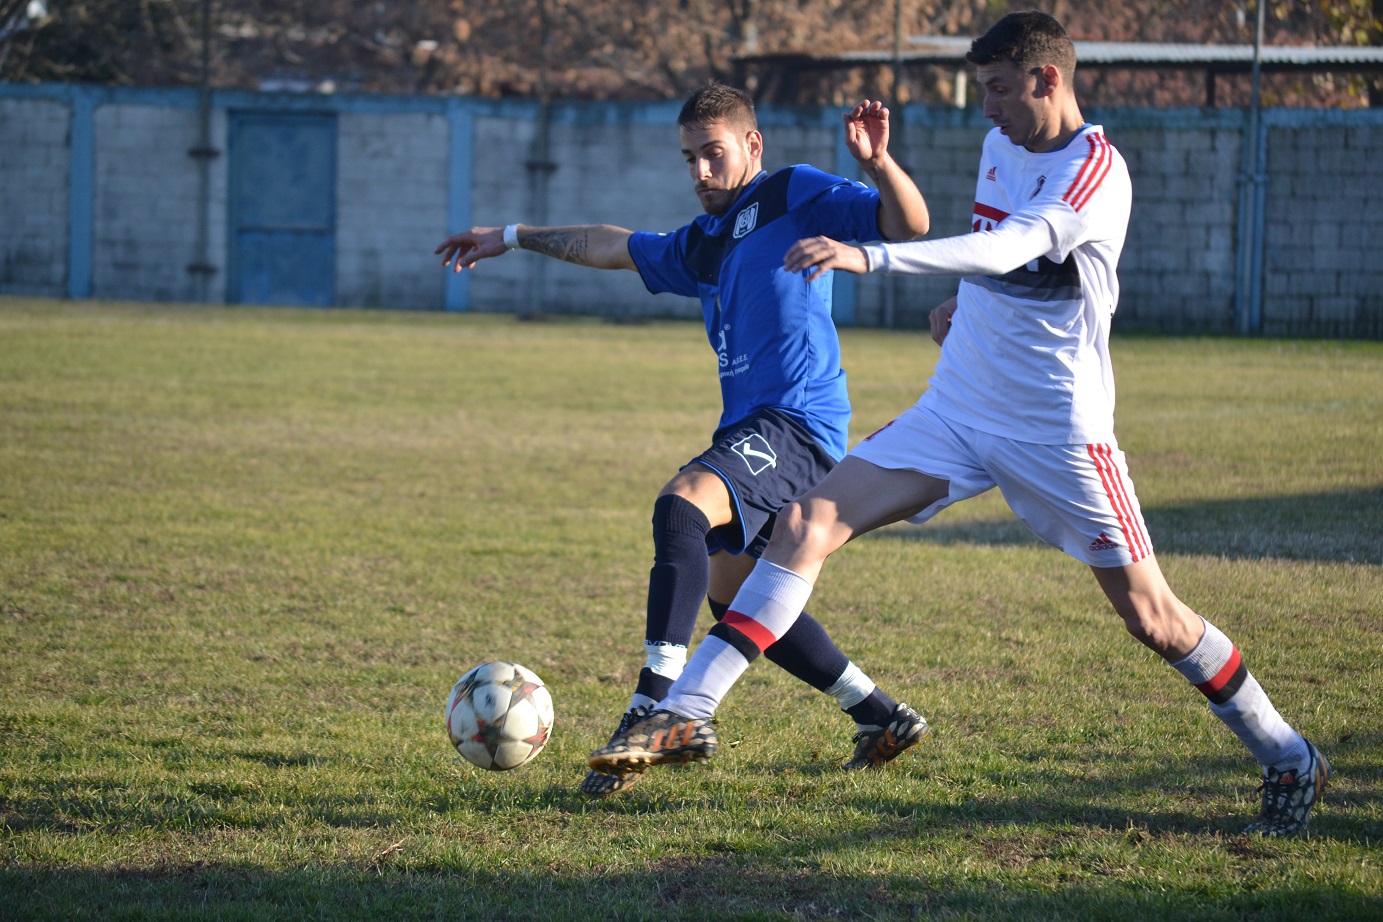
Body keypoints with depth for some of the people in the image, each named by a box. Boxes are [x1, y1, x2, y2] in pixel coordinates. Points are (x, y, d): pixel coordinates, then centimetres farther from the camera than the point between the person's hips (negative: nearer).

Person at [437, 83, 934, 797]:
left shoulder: (794, 196, 1)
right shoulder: (701, 244, 24)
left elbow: (908, 226, -9)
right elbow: (613, 246, 38)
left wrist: (876, 163, -27)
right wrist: (514, 239, 43)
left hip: (798, 419, -10)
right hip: (747, 428, 10)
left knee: (682, 504, -31)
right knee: (731, 594, 14)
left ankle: (654, 706, -40)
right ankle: (882, 717, 23)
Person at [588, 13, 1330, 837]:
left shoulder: (1095, 169, -17)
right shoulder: (1001, 147, 9)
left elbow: (1010, 248, -34)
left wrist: (868, 257, -44)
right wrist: (962, 305, 10)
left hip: (1057, 432, -7)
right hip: (956, 412, 7)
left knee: (1151, 616, -2)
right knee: (807, 524, -8)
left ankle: (1290, 761, 17)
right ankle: (686, 716, -10)